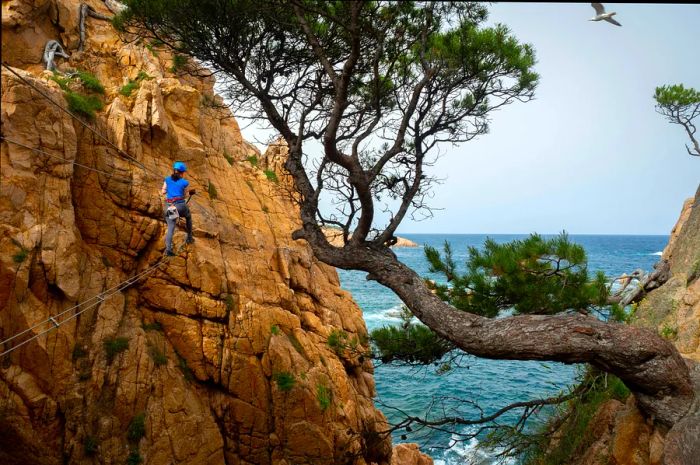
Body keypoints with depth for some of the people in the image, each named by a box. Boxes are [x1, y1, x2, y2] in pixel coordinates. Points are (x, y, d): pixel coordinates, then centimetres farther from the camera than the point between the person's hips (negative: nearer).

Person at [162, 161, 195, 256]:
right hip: (181, 205, -2)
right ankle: (189, 238, 35)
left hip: (169, 206, 2)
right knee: (188, 217, 31)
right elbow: (184, 194, 8)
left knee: (170, 228, 1)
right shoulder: (185, 182, 2)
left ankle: (168, 249, -16)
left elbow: (163, 192, 12)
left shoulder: (167, 179, 10)